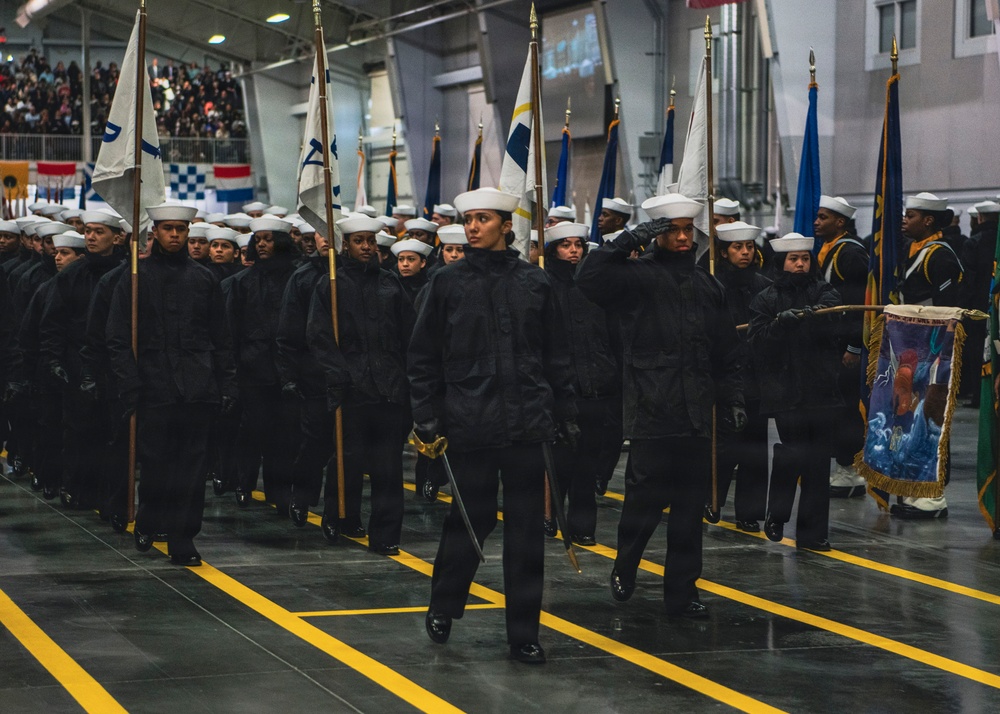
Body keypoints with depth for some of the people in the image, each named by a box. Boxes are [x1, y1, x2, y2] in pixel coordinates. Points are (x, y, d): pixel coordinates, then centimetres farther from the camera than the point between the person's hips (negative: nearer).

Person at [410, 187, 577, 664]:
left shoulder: (534, 282, 6)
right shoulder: (447, 283, 1)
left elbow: (555, 355, 10)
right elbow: (423, 357, 3)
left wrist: (564, 413, 7)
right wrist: (427, 421, -3)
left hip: (527, 423, 2)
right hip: (470, 423, -2)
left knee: (526, 527, 3)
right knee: (470, 520, 5)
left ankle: (524, 634, 11)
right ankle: (443, 608, 29)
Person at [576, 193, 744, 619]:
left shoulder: (706, 286, 16)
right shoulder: (637, 277, -1)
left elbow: (726, 354, 21)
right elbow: (589, 278, -21)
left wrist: (732, 400, 15)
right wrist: (630, 241, -20)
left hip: (696, 414, 5)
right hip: (652, 410, -5)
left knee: (690, 506, 6)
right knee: (647, 496, -5)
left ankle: (682, 593, 12)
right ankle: (624, 571, 18)